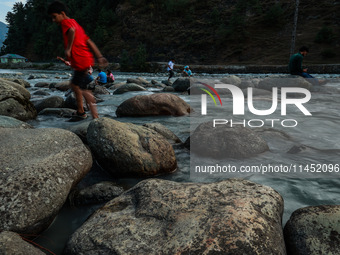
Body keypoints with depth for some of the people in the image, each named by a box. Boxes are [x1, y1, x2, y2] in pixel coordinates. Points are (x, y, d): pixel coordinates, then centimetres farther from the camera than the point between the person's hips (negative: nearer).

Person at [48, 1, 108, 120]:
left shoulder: (66, 22, -5)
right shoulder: (75, 23, 23)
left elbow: (72, 30, -31)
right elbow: (89, 41, 19)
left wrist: (68, 48, -22)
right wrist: (100, 57, 15)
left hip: (80, 60, -10)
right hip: (87, 59, 10)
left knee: (85, 90, -6)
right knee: (74, 84, 23)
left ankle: (95, 116, -4)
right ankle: (80, 112, 34)